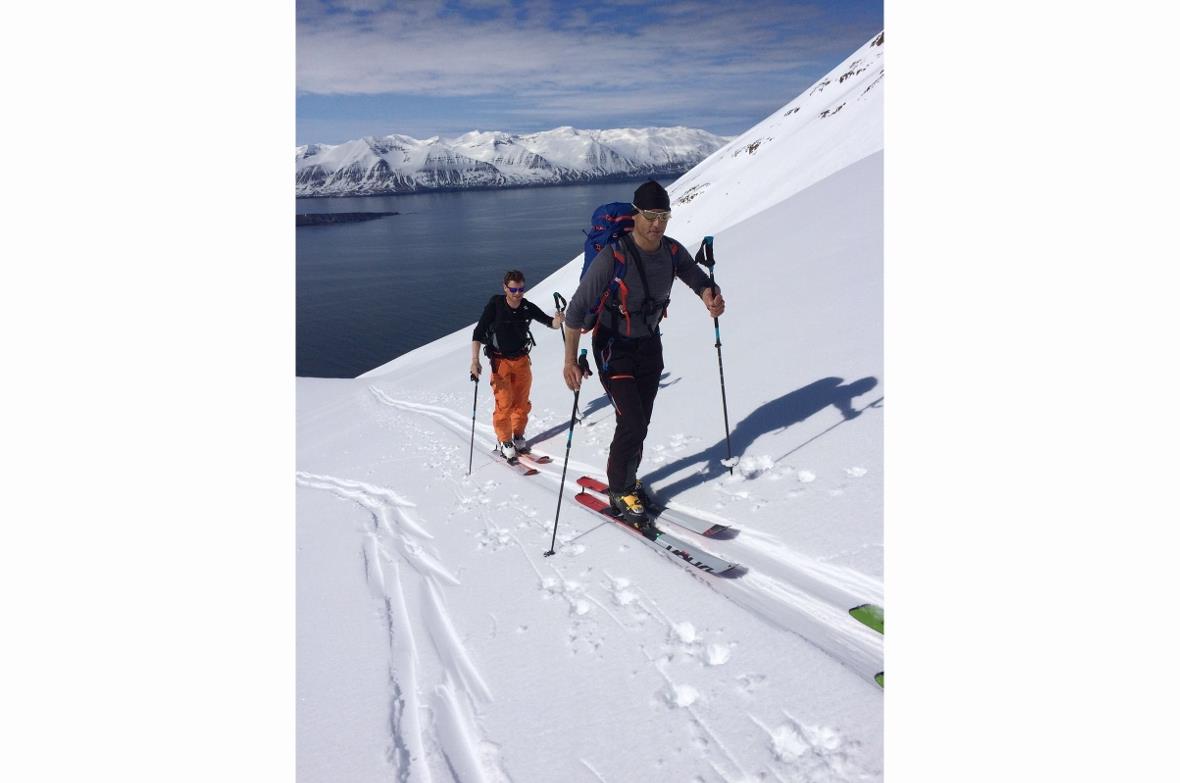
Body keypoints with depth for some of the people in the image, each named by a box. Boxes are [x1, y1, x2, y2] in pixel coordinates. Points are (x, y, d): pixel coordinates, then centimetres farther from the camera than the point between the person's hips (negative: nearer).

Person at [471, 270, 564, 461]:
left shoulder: (528, 307, -7)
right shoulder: (495, 305, -15)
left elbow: (549, 322, -2)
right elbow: (478, 332, -15)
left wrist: (557, 321, -27)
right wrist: (475, 360, -24)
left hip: (522, 360, 3)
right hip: (500, 362, -3)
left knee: (522, 402, 10)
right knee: (504, 404, -7)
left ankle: (518, 436, 30)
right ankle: (504, 441, 11)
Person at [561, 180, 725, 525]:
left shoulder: (672, 252, -8)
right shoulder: (613, 257, -25)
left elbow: (697, 277, 9)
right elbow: (577, 309, -23)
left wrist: (710, 297, -16)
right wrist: (570, 360, -26)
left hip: (650, 345, 6)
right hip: (614, 349, -6)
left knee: (641, 421, 13)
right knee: (632, 421, -13)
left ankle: (625, 479, 35)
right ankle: (620, 491, 8)